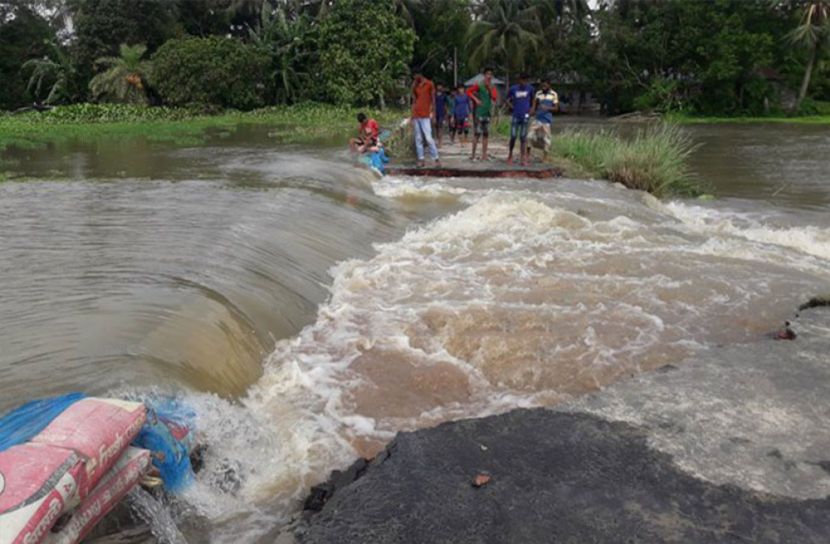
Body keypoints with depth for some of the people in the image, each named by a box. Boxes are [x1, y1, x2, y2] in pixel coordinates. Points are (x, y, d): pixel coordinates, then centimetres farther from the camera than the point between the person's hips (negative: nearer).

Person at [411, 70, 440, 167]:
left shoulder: (429, 84, 1)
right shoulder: (415, 85, 13)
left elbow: (433, 99, 0)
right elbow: (414, 100, 14)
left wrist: (432, 112, -4)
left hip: (425, 116, -5)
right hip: (416, 115, 5)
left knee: (428, 137, -13)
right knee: (418, 138, 3)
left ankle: (436, 158, -7)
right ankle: (420, 159, 5)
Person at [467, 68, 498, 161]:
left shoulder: (492, 87, 10)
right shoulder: (479, 85, -5)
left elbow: (495, 97, -3)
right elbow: (468, 91, -9)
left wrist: (490, 88, -9)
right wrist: (476, 99, -17)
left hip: (488, 112, 6)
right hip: (479, 113, -6)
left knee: (486, 134, 6)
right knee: (477, 133, -8)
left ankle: (484, 155, 11)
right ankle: (473, 154, -4)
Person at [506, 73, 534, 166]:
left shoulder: (530, 88, 0)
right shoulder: (513, 88, 0)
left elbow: (532, 100, 14)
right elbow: (508, 100, 13)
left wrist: (530, 109, 5)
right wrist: (513, 107, 2)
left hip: (525, 116, 0)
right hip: (516, 116, 0)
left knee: (523, 138, 0)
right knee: (513, 137, -1)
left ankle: (524, 159, 3)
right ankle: (510, 155, 19)